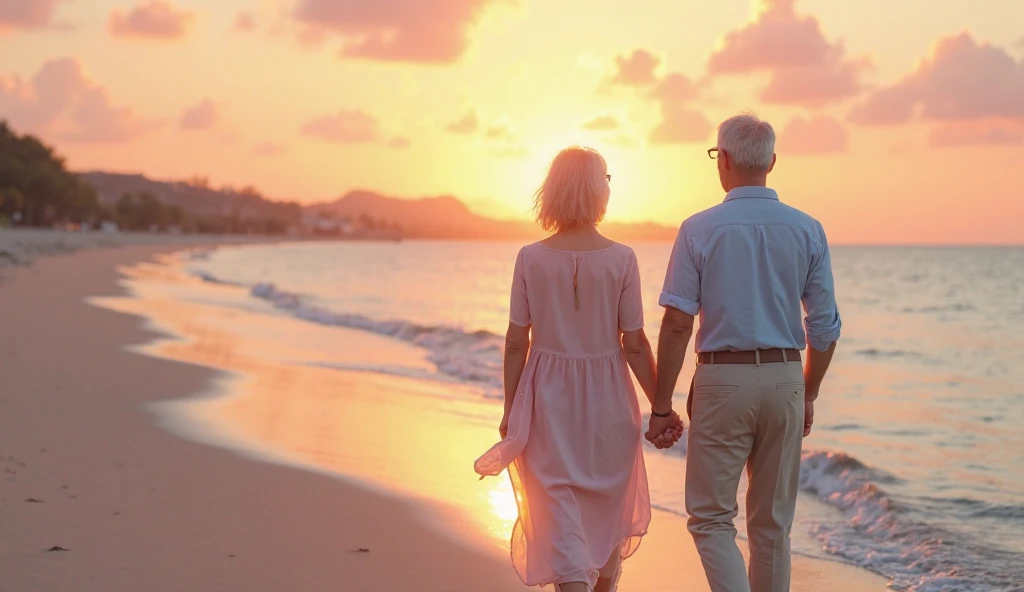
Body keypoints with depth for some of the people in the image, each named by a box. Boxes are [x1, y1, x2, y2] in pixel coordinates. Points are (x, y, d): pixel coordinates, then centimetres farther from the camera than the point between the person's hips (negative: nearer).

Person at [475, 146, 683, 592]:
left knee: (560, 512, 0)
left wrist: (511, 410, 7)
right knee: (608, 508, 22)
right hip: (607, 399, 1)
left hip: (548, 399, 0)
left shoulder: (531, 258, -7)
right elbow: (635, 346, -8)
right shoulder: (621, 259, -10)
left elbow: (516, 344, -4)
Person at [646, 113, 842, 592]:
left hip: (722, 379, -3)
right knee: (772, 523, 14)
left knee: (711, 517, 6)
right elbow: (825, 327, 2)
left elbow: (677, 323, -10)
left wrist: (661, 405, -3)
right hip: (784, 379, 3)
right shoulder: (807, 230, 1)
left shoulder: (699, 229, -7)